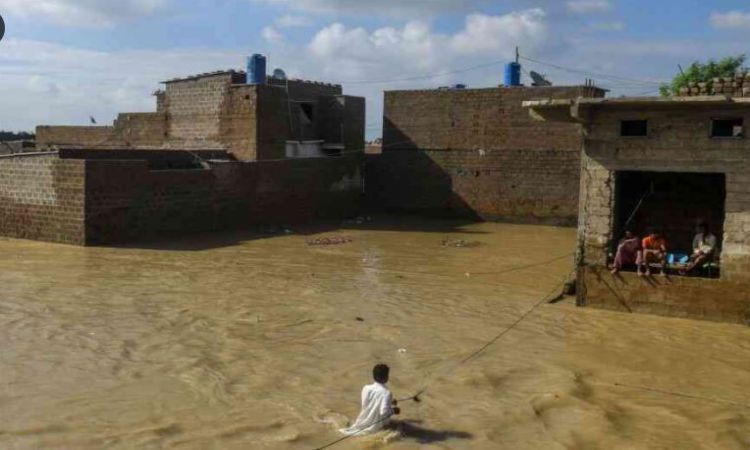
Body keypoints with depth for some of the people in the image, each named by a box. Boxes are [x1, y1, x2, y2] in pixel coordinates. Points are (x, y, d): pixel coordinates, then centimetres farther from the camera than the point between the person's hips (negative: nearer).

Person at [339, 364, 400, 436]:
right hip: (376, 425, -6)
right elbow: (384, 412, -29)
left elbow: (365, 405, 2)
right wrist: (393, 410, -8)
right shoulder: (386, 393, -26)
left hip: (364, 422, 6)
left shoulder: (366, 388, -10)